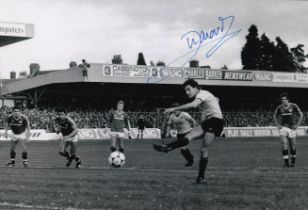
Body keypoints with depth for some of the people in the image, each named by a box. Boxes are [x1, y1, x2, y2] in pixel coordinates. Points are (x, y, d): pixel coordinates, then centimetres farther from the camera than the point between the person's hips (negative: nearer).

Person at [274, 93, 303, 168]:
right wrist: (278, 125, 3)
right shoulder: (279, 108, -1)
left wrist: (297, 125, -3)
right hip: (283, 127, 1)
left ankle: (293, 162, 26)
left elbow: (301, 115, 4)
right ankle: (286, 162, -10)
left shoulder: (293, 106, -5)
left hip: (292, 128, -1)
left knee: (292, 146, 6)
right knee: (284, 144, -14)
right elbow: (275, 116, 16)